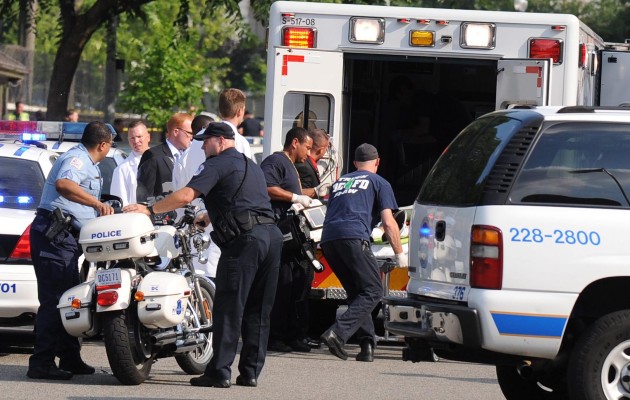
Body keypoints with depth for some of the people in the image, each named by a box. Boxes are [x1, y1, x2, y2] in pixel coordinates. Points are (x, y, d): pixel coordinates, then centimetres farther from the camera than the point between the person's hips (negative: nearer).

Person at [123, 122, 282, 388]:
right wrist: (210, 217, 46)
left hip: (246, 237, -8)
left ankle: (219, 373, -9)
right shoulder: (251, 166, 27)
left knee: (229, 308, -6)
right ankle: (250, 371, 10)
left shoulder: (217, 164, 0)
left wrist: (149, 210, -7)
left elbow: (186, 196, -12)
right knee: (258, 311, 11)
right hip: (272, 234, 8)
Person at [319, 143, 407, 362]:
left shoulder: (339, 182, 30)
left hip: (328, 239, 6)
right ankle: (338, 332, -23)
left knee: (357, 292, 17)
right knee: (372, 291, -4)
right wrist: (400, 254, 12)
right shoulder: (379, 183, 15)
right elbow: (388, 223, 6)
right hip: (353, 237, -6)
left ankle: (367, 344, 6)